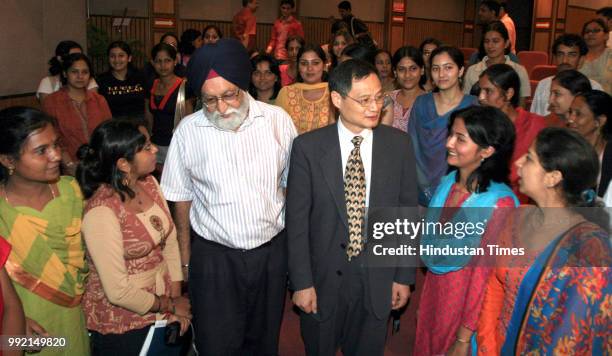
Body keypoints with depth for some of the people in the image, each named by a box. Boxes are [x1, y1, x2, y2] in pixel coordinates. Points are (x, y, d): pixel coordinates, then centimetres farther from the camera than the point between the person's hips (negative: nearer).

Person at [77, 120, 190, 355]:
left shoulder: (149, 183, -5)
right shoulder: (101, 213, -26)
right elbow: (118, 291, -23)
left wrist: (177, 296, -4)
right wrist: (170, 306, -10)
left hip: (163, 300, 6)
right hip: (120, 322, -6)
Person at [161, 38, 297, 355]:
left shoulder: (277, 120, -6)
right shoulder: (188, 130, -7)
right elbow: (182, 197, 2)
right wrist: (185, 258, 4)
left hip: (272, 250, 1)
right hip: (214, 256, -1)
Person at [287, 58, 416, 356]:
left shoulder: (399, 144, -5)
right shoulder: (308, 147, -10)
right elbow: (297, 219, -8)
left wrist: (404, 276, 2)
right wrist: (301, 282, -8)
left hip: (378, 278, 1)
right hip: (324, 276, -1)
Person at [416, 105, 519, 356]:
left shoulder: (500, 202, -24)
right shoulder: (447, 182, -4)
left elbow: (485, 272, -19)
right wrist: (423, 302, 11)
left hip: (466, 295, -6)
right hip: (433, 285, 6)